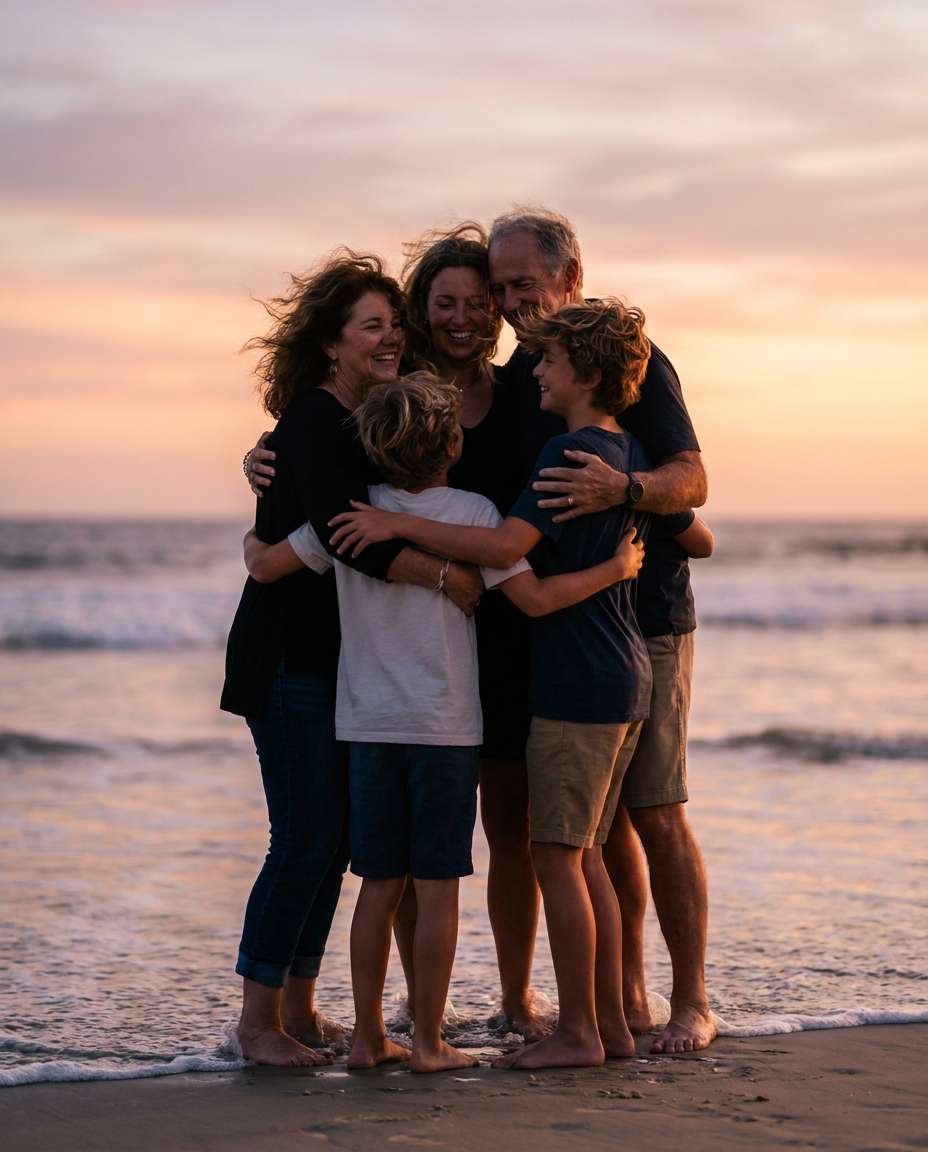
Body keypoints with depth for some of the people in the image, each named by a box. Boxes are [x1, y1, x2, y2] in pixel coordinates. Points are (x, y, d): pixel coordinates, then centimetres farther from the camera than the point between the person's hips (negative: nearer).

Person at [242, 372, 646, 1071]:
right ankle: (429, 1042, 5)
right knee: (437, 885, 2)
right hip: (445, 726, -3)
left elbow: (266, 566, 2)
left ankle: (369, 1036, 13)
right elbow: (536, 599, -11)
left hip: (370, 724, 3)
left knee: (380, 886, 10)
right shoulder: (473, 514, -7)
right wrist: (616, 566, 2)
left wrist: (252, 542, 25)